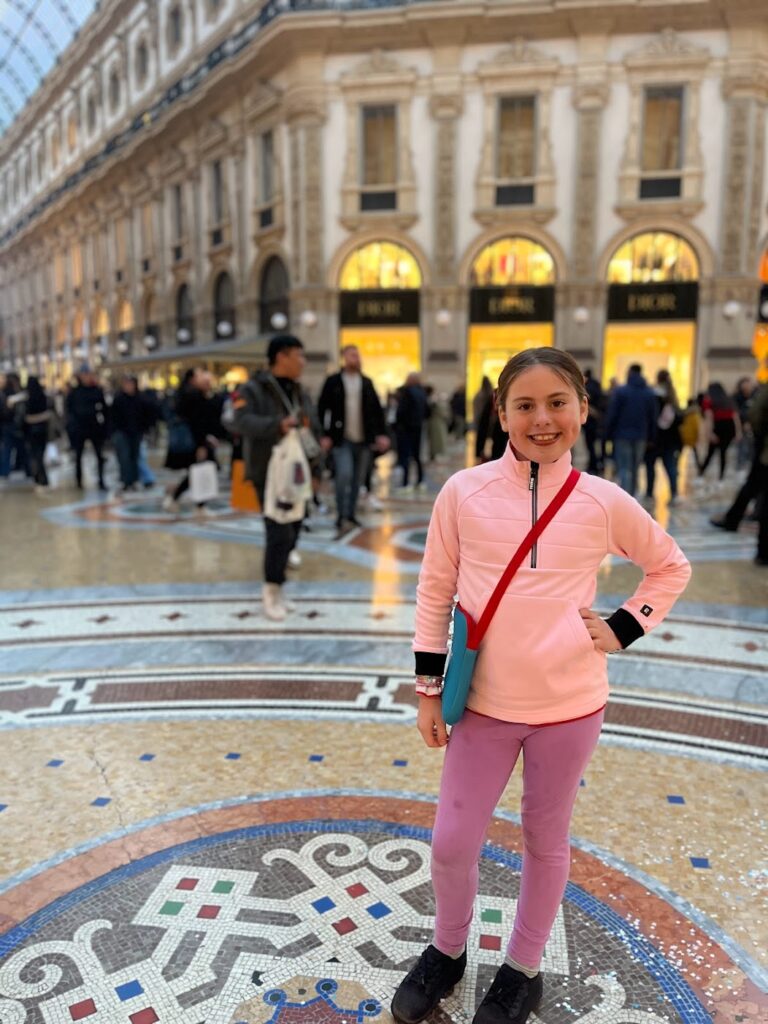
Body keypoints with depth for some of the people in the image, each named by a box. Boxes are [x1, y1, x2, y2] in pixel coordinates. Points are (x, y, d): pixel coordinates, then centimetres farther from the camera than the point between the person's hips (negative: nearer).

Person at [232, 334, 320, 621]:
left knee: (291, 533, 10)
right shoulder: (252, 390, -10)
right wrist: (278, 425, -40)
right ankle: (271, 589, 5)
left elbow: (314, 429, 14)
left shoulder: (299, 392, 12)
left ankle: (276, 589, 24)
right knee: (280, 532, -13)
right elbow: (241, 422, -27)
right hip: (269, 473, -7)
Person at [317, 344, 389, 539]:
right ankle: (342, 520, -11)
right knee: (344, 475, -19)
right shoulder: (333, 381, 1)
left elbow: (377, 409, 11)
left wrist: (382, 434, 2)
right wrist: (324, 435, -8)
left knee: (357, 481, 9)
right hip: (342, 440, -4)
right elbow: (322, 409, 0)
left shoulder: (367, 382, 10)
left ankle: (350, 517, 22)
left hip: (363, 440, 4)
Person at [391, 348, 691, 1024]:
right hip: (483, 702, 1)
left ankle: (523, 969, 42)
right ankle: (448, 951, 40)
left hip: (569, 705, 0)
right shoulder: (464, 491, -8)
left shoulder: (604, 502, -7)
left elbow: (671, 567, 9)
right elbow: (435, 590, -1)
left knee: (546, 840, 17)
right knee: (451, 842, 9)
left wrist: (624, 627, -3)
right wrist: (429, 687, 0)